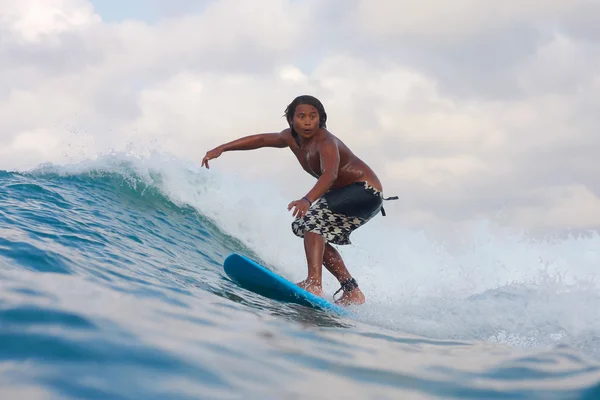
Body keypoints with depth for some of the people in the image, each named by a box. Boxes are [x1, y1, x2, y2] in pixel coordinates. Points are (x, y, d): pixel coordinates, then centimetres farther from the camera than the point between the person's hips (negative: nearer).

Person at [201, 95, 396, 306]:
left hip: (366, 191, -10)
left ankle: (314, 284, -37)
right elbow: (261, 139, 14)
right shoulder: (292, 138, -1)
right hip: (345, 193, 10)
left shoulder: (326, 142, -28)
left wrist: (307, 200, -63)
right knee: (318, 236, 13)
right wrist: (221, 148, 10)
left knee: (314, 220, -25)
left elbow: (330, 174, -46)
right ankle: (352, 291, 14)